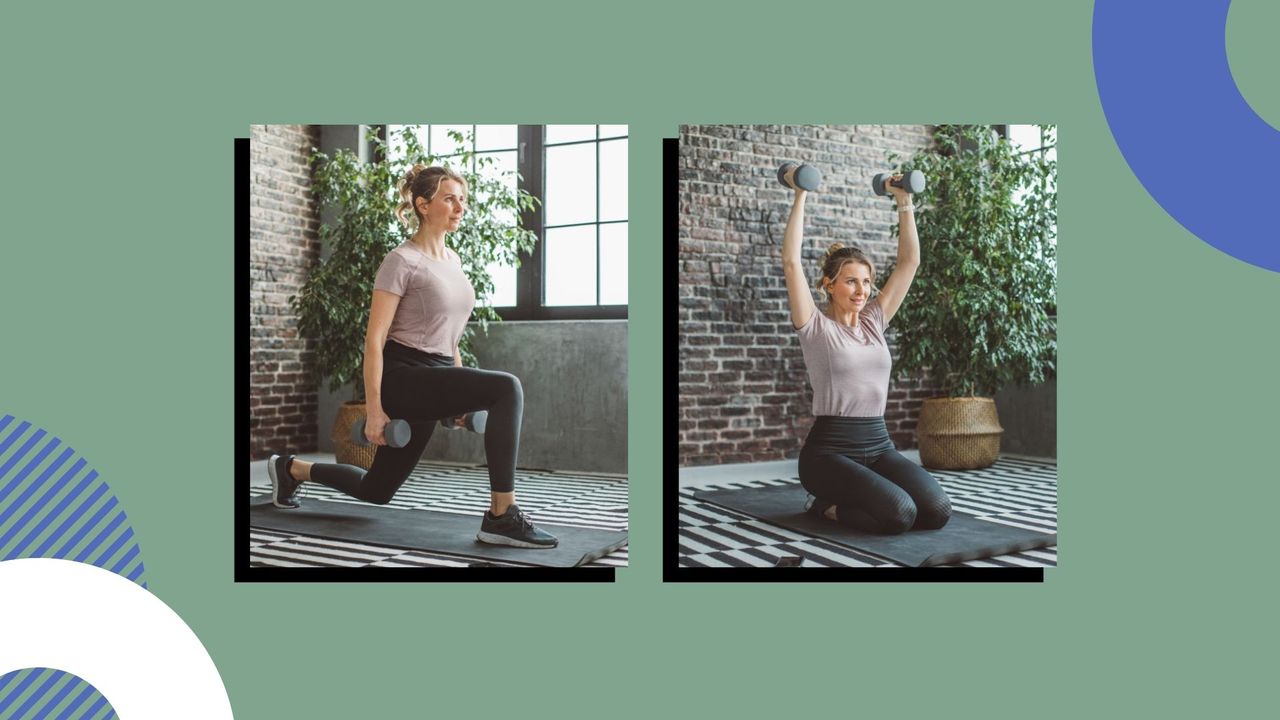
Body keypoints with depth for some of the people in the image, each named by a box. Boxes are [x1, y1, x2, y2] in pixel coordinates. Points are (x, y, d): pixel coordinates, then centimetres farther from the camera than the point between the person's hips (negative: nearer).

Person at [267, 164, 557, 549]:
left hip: (434, 378, 9)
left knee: (376, 489, 19)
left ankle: (290, 469, 44)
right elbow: (374, 339, -14)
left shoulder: (452, 259, 13)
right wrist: (373, 408, -18)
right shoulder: (402, 261, -11)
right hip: (401, 377, -9)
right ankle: (502, 517, -27)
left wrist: (462, 393, 20)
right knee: (506, 388, -31)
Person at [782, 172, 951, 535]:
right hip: (829, 451, -6)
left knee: (937, 511, -18)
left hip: (879, 446, 6)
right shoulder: (815, 327, -3)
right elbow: (791, 262, -14)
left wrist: (904, 201, 8)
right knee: (898, 514, -30)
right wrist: (801, 197, -11)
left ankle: (844, 500, 10)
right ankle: (828, 504, 2)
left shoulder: (874, 321, 12)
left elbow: (910, 261, 12)